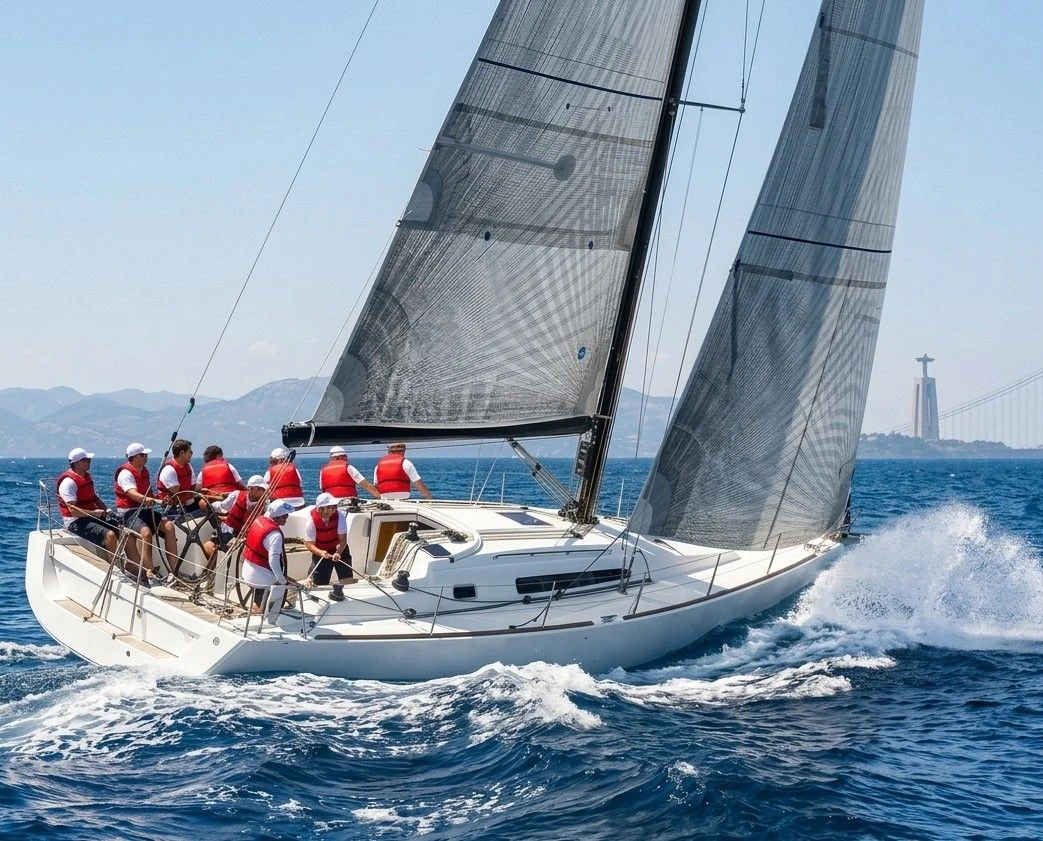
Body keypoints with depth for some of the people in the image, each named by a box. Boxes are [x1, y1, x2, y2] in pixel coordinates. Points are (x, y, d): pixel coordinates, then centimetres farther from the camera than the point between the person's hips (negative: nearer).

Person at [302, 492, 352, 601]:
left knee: (348, 580, -7)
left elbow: (343, 539, -23)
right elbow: (309, 544, -21)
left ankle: (337, 589, 24)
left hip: (339, 550, 1)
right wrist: (320, 552, -41)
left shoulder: (339, 516, -22)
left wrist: (338, 553, -43)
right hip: (320, 552, -1)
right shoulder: (312, 520, -24)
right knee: (319, 584, 0)